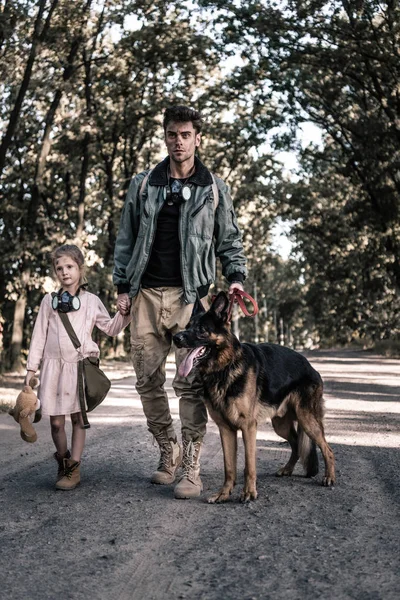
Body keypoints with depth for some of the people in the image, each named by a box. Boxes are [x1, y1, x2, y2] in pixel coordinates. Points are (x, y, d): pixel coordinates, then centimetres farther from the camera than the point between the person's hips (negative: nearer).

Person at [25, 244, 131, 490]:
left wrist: (125, 313, -3)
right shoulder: (49, 301, 7)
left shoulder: (91, 301, 7)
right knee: (56, 421, 2)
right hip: (54, 366, 1)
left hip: (81, 366, 0)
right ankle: (63, 462, 22)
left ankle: (74, 468, 8)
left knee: (78, 418, 1)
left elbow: (111, 328, 15)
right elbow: (40, 335, 8)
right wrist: (32, 367, 5)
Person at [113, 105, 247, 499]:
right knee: (148, 381, 5)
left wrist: (235, 277, -3)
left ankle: (190, 468, -5)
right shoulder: (142, 185, 13)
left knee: (190, 383, -8)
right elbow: (126, 239, 14)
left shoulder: (214, 188, 9)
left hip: (190, 294, -3)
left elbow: (229, 240, 13)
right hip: (147, 293, 3)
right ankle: (168, 452, 21)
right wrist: (123, 286, 7)